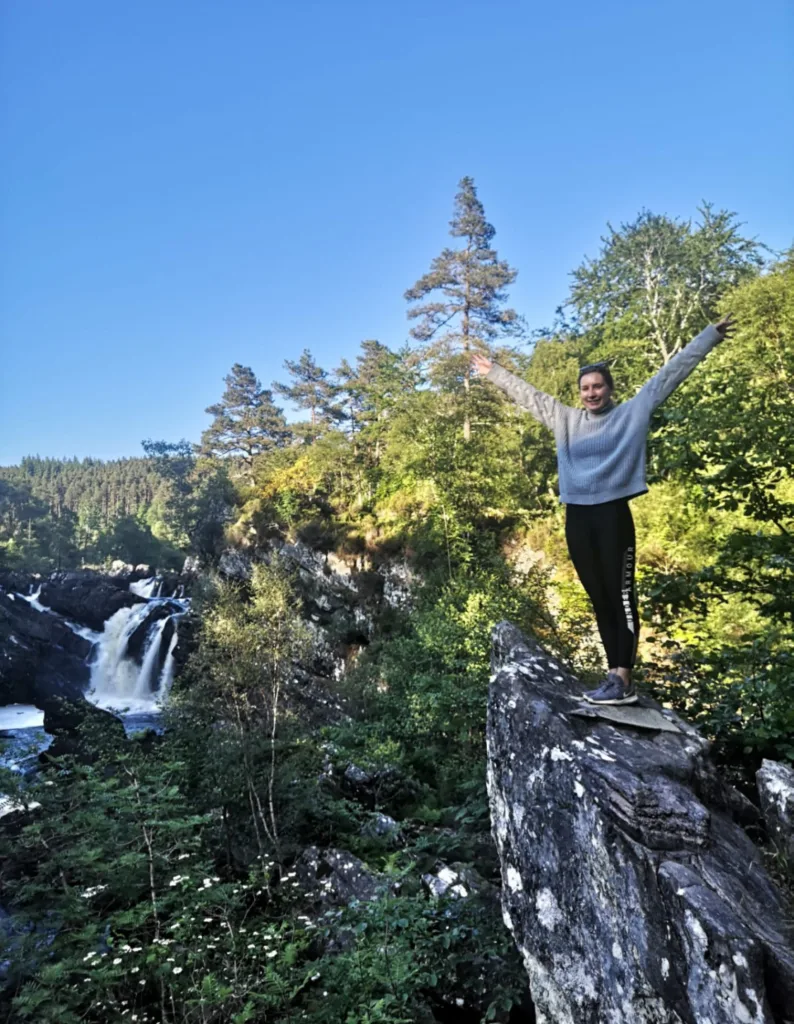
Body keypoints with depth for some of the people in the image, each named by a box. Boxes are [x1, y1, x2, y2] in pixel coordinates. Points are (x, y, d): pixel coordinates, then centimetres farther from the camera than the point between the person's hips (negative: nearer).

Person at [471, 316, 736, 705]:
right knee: (599, 599, 7)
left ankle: (623, 680, -4)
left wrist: (710, 336, 9)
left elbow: (672, 372, 8)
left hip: (613, 513, -4)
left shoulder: (633, 412, 7)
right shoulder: (565, 418, 15)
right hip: (577, 517, 5)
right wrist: (494, 373, 29)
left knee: (621, 595, -4)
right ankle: (616, 673, 13)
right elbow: (527, 393, 23)